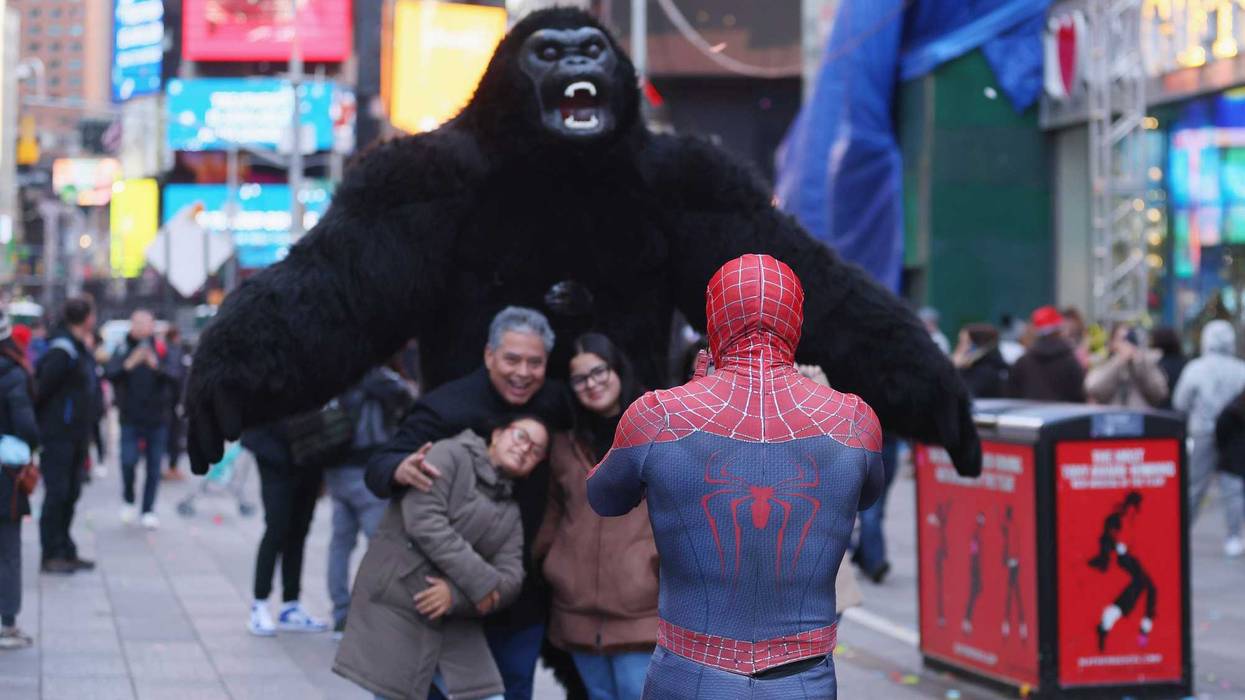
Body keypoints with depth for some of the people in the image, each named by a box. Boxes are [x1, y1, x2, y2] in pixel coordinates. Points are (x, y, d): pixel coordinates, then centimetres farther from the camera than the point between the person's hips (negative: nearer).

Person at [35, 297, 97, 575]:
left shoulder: (81, 350, 15)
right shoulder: (62, 351, -16)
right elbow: (41, 387, -19)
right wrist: (34, 421, -14)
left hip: (75, 435, 9)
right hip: (57, 435, -9)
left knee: (70, 493, 13)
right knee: (57, 493, -6)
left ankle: (65, 552, 19)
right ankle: (51, 555, -2)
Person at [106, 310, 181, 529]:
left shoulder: (161, 351, 0)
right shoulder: (123, 350, -1)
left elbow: (176, 377, -14)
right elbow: (111, 375, -16)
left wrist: (157, 366, -33)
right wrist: (129, 364, -35)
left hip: (157, 420, 1)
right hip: (130, 419, -1)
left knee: (154, 467, 4)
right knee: (128, 461, -13)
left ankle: (148, 511, 15)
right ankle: (128, 501, 11)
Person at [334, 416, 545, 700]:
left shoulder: (510, 512, 15)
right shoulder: (450, 455, -4)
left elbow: (510, 578, 1)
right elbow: (423, 520, -18)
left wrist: (457, 594, -19)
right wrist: (480, 581, -19)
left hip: (453, 621, 7)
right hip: (397, 601, -7)